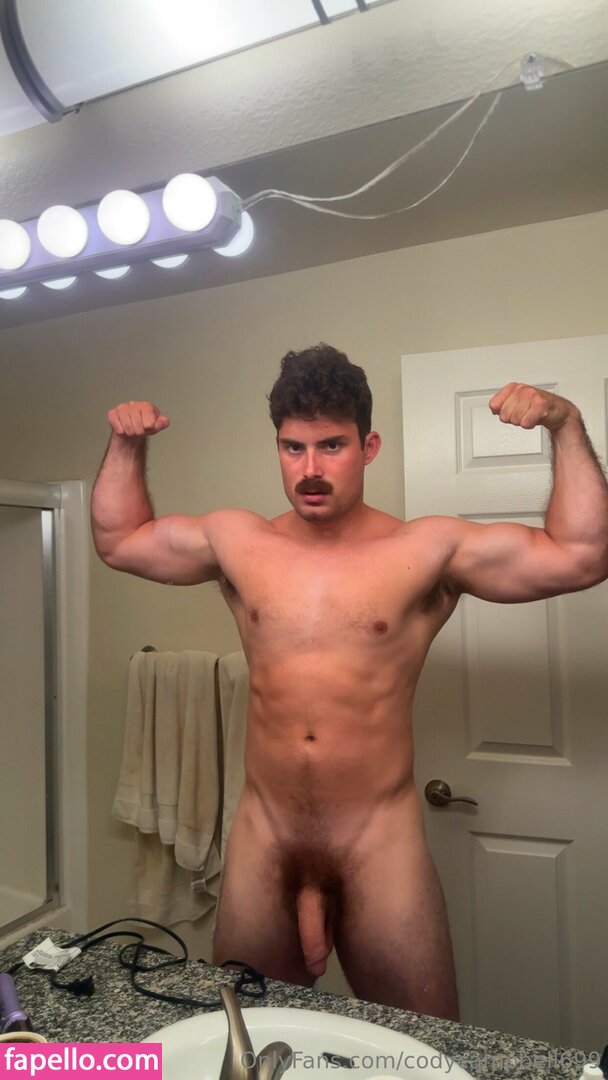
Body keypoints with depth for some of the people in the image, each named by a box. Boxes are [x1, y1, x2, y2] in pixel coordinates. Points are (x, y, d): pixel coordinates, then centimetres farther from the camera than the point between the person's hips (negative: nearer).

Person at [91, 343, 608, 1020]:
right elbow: (118, 540, 14)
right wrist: (127, 446, 6)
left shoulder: (430, 550, -8)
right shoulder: (236, 542, 1)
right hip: (262, 842, 3)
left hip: (380, 845, -2)